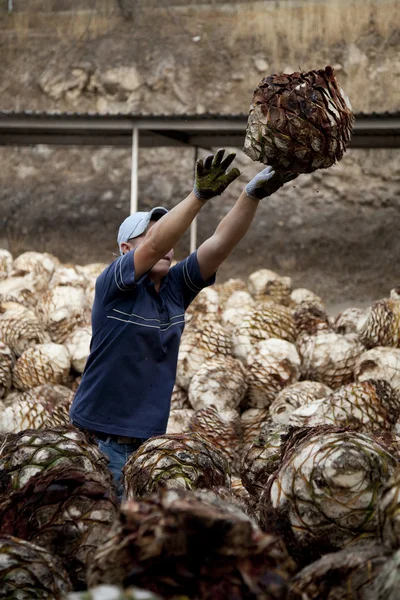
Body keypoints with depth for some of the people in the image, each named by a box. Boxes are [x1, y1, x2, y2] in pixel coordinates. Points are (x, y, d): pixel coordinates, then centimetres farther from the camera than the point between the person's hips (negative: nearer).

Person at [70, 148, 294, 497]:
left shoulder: (175, 287, 5)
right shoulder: (112, 286, -10)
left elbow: (221, 244, -6)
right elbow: (154, 245, -27)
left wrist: (253, 194, -20)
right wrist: (200, 195, -37)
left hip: (150, 440, 6)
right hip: (101, 440, -6)